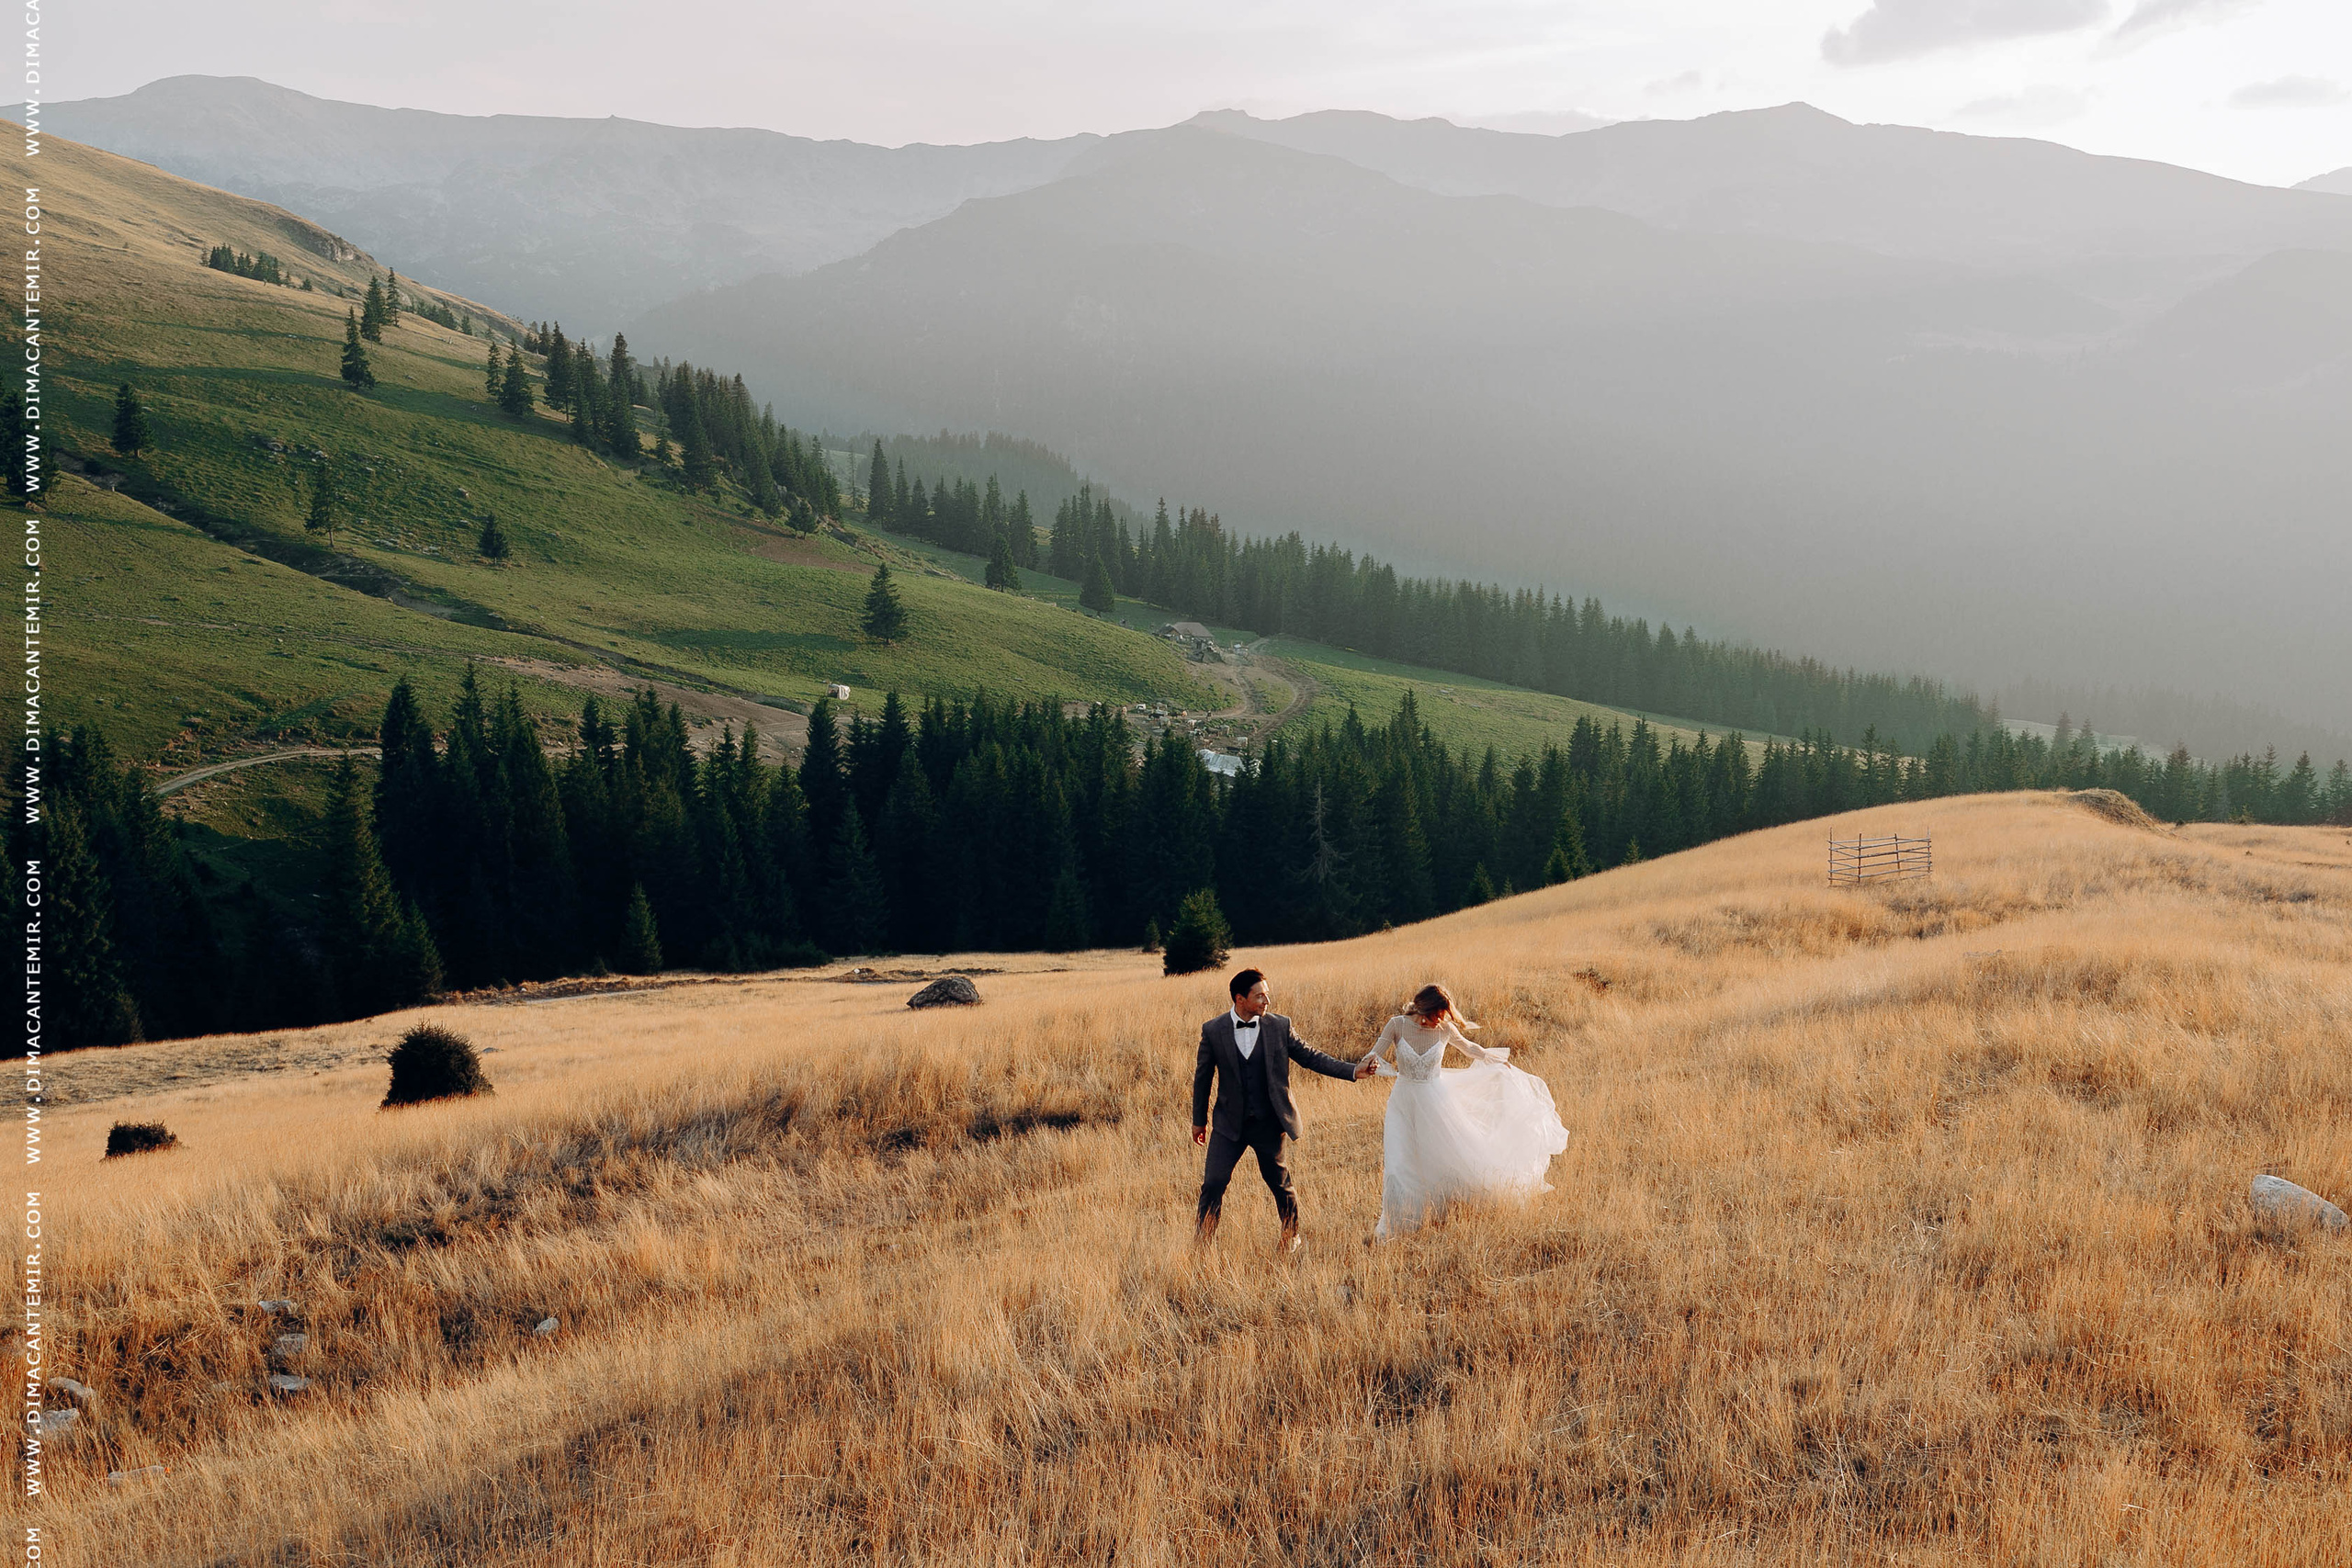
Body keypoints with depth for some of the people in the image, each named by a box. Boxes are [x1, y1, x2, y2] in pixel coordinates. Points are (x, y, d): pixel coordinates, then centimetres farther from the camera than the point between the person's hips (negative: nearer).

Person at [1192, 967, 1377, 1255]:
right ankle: (1201, 1243, 10)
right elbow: (1203, 1077, 6)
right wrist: (1199, 1120, 12)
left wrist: (1353, 1070, -8)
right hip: (1229, 1123, 0)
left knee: (1280, 1183, 10)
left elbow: (1311, 1057, 2)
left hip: (1268, 1123, 0)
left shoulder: (1280, 1027, -4)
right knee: (1213, 1183, -4)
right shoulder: (1213, 1031, -5)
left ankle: (1292, 1238, 30)